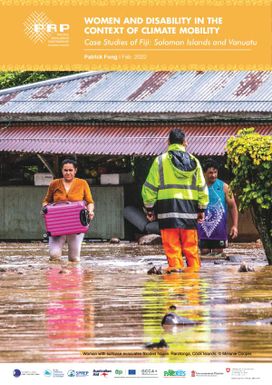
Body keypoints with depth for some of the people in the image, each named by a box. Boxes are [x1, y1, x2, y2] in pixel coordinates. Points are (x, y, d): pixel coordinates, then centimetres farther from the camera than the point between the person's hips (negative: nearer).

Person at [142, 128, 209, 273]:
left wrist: (149, 208, 11)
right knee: (191, 246, 7)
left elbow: (150, 186, 1)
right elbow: (202, 187, 11)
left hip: (167, 207, -3)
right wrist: (202, 209, 19)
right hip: (189, 207, 3)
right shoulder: (194, 161, 9)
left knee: (172, 245, -4)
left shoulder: (160, 160, 1)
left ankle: (175, 266, -13)